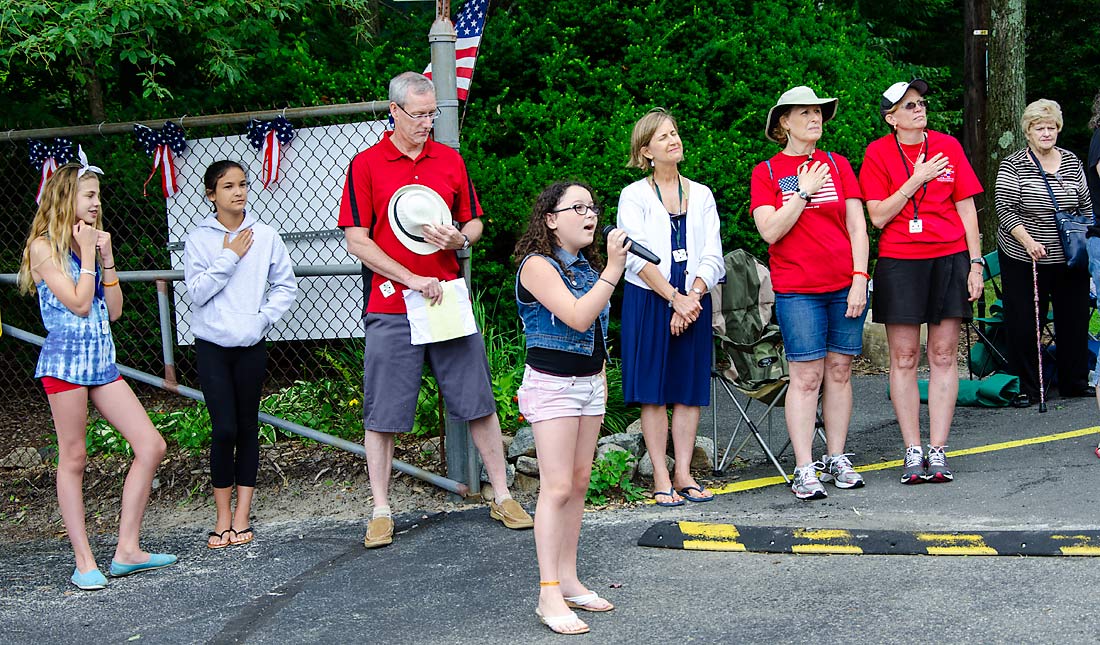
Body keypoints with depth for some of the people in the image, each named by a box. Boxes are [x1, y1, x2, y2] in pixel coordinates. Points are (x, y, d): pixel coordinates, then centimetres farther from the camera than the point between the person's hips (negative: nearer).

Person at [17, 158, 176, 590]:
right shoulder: (43, 247, -5)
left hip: (102, 361, 7)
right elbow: (78, 303, -14)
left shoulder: (92, 242, 15)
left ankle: (127, 550, 4)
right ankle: (84, 562, 7)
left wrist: (107, 257, 3)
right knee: (74, 459, -1)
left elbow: (113, 311, 10)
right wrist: (87, 254, -8)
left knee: (151, 446, -1)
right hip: (65, 359, -7)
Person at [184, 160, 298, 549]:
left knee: (248, 427, 7)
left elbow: (286, 286, 5)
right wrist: (229, 257, -11)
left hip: (251, 345, 2)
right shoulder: (199, 239, -2)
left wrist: (264, 315, -7)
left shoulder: (265, 236, 1)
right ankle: (223, 516, 6)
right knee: (224, 429, -7)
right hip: (212, 345, -2)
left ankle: (242, 515, 14)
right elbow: (197, 291, -10)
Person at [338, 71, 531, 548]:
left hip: (450, 299, 3)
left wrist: (459, 238, -7)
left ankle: (502, 497, 18)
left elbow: (474, 223, 17)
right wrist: (413, 280, -12)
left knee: (479, 402, 6)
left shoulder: (450, 161, 10)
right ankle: (381, 512, 13)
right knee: (382, 414, 2)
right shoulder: (366, 165, -1)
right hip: (391, 308, -3)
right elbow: (357, 241, -5)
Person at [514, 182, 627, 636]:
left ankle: (568, 580, 15)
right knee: (557, 487, -9)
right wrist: (613, 269, -26)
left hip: (589, 383, 8)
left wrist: (601, 389, 19)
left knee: (579, 483, 8)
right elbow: (578, 317, -25)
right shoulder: (538, 266, -13)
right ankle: (549, 594, -6)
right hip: (552, 384, -8)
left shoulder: (587, 268, 11)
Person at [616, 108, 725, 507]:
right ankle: (661, 478, 3)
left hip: (694, 301, 3)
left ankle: (683, 473, 9)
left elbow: (712, 258, 5)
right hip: (648, 300, -3)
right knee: (654, 391, -2)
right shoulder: (634, 195, 1)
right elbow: (637, 257, -8)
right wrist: (674, 298, -15)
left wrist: (691, 299, -9)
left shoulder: (701, 195, 12)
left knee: (690, 389, 3)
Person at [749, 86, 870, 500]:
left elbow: (857, 226, 7)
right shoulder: (766, 172, 4)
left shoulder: (838, 165, 10)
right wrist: (804, 191, -8)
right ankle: (804, 469, -2)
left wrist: (860, 279, -2)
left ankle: (837, 459, 15)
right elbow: (770, 231, -7)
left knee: (839, 372, 6)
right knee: (806, 377, -6)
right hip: (797, 290, -3)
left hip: (845, 286, 3)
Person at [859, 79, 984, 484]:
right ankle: (913, 452, 7)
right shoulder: (878, 153, 1)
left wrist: (976, 263, 3)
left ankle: (938, 451, 6)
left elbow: (966, 208, 8)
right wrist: (916, 180, -11)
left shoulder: (947, 146, 6)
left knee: (944, 355, 1)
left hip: (949, 259, 2)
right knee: (904, 358, 0)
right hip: (899, 262, -1)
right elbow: (878, 216, -4)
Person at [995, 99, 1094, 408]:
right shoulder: (1013, 166, -4)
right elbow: (1005, 210, -10)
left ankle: (1075, 381, 25)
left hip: (1069, 259, 4)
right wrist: (1028, 241, -21)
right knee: (1024, 324, -2)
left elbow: (1086, 207, 17)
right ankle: (1025, 388, 9)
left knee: (1074, 319, 10)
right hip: (1023, 259, -4)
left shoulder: (1072, 163, 9)